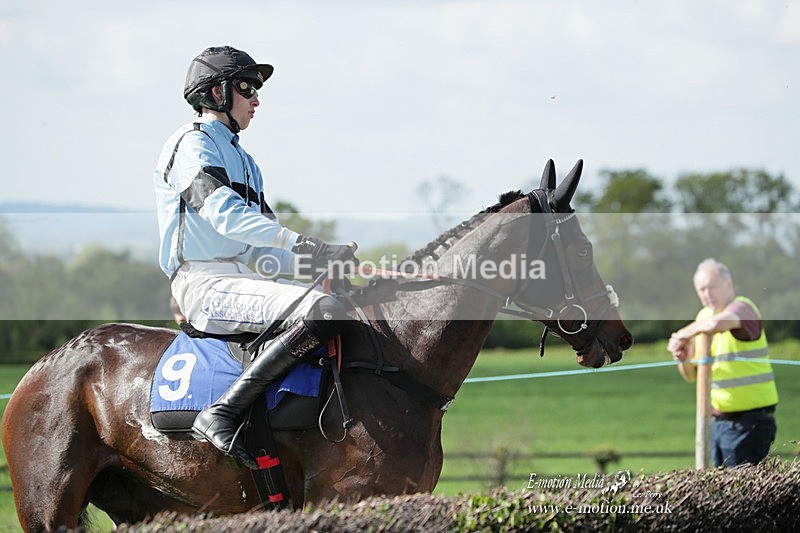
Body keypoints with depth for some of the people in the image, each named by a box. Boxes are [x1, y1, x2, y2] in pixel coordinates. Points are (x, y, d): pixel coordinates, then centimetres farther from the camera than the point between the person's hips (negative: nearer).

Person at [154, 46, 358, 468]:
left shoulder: (242, 159, 26)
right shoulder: (193, 143, -4)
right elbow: (225, 215, -20)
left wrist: (322, 258, 4)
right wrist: (303, 243, -27)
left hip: (240, 278, 10)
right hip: (205, 284, -10)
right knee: (322, 311, -31)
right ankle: (222, 414, -33)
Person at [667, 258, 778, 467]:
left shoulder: (743, 307, -11)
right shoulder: (704, 316, 14)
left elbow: (716, 323, -38)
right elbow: (692, 376, 18)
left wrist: (682, 334, -20)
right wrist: (683, 359, -5)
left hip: (750, 422, -8)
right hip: (718, 422, 8)